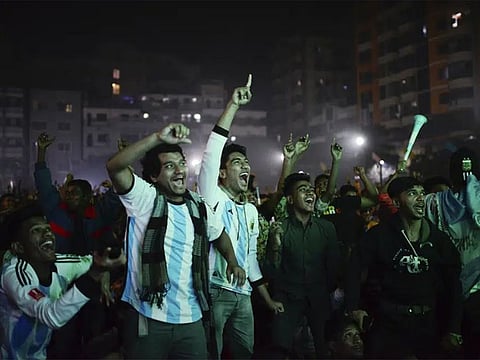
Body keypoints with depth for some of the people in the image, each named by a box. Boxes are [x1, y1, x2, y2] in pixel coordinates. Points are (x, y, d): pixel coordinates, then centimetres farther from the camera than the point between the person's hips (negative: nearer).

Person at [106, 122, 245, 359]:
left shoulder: (198, 207, 8)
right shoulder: (145, 198, -6)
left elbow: (219, 233, 28)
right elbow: (115, 167, -24)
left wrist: (232, 262, 15)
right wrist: (158, 138, -32)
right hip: (147, 319, -4)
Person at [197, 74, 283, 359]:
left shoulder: (252, 211, 16)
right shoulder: (212, 198, -3)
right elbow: (213, 151, -17)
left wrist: (268, 299, 21)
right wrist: (233, 106, -20)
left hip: (243, 295, 6)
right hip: (213, 291, -6)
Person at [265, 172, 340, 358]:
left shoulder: (326, 227, -1)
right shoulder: (279, 229, -7)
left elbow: (334, 266, 8)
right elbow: (272, 273, -10)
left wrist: (330, 291, 11)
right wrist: (276, 245, -24)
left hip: (319, 298, 2)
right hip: (288, 298, -2)